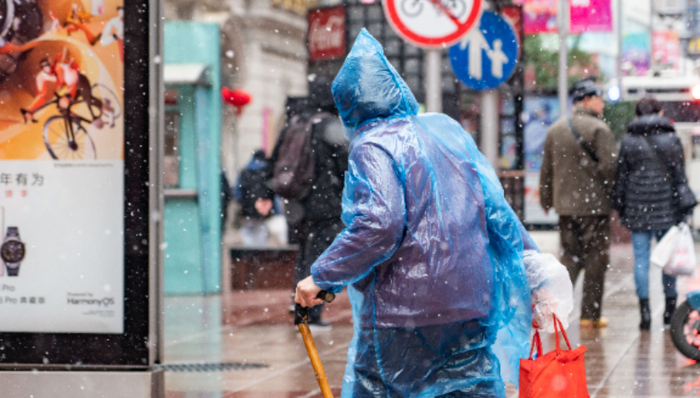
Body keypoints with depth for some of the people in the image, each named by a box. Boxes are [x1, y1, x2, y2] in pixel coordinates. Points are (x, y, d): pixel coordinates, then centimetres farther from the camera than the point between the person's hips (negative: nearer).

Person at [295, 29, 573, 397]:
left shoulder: (372, 148, -9)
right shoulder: (447, 131, 12)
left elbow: (379, 225, -23)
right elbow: (495, 207, 14)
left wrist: (322, 276, -15)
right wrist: (532, 265, 22)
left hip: (399, 316, -6)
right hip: (470, 311, 6)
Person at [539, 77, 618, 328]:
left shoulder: (555, 129, 10)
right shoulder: (598, 129, -10)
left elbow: (546, 169, 13)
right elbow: (609, 165, -17)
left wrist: (546, 201, 21)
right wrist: (611, 192, -3)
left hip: (565, 205, 6)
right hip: (594, 204, -6)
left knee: (570, 255, 14)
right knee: (596, 259, 3)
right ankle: (590, 314, 6)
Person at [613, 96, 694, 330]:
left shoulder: (629, 141, 3)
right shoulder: (671, 140, -1)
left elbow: (621, 177, 6)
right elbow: (680, 176, -1)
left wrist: (620, 208, 13)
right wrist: (684, 209, 3)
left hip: (637, 208, 1)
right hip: (666, 206, -1)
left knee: (641, 259, 1)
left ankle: (645, 312, -3)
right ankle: (670, 308, 15)